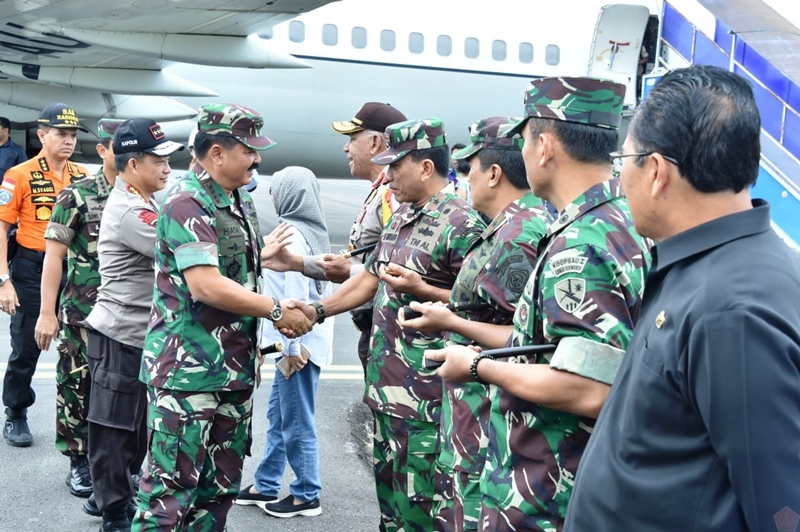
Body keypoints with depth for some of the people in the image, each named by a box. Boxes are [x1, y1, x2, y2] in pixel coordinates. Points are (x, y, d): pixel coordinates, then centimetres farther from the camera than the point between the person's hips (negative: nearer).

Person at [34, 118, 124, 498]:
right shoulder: (77, 196, -5)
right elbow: (54, 256, -6)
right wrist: (47, 313, -11)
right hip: (82, 313, -3)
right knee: (78, 386, 4)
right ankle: (79, 462, 18)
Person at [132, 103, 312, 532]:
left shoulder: (240, 202, 13)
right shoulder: (187, 203, -16)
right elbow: (205, 285, -24)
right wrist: (277, 310, -17)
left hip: (235, 367, 9)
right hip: (188, 370, -9)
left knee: (220, 487, 15)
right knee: (171, 486, -2)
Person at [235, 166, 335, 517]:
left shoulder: (292, 234, -15)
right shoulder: (312, 231, 11)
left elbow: (296, 293, -19)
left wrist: (292, 344, -17)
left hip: (299, 342, -9)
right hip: (303, 338, 9)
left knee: (296, 422, 1)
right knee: (278, 416, 17)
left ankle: (307, 496, 12)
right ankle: (265, 486, 26)